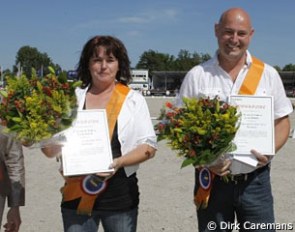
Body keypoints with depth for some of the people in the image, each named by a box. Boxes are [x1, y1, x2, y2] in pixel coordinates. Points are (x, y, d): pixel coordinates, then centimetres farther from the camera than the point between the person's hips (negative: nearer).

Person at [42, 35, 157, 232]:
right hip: (76, 197, 1)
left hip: (120, 199, 0)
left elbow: (149, 146, -2)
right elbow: (53, 150, 7)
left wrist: (119, 162, -17)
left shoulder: (134, 100, 2)